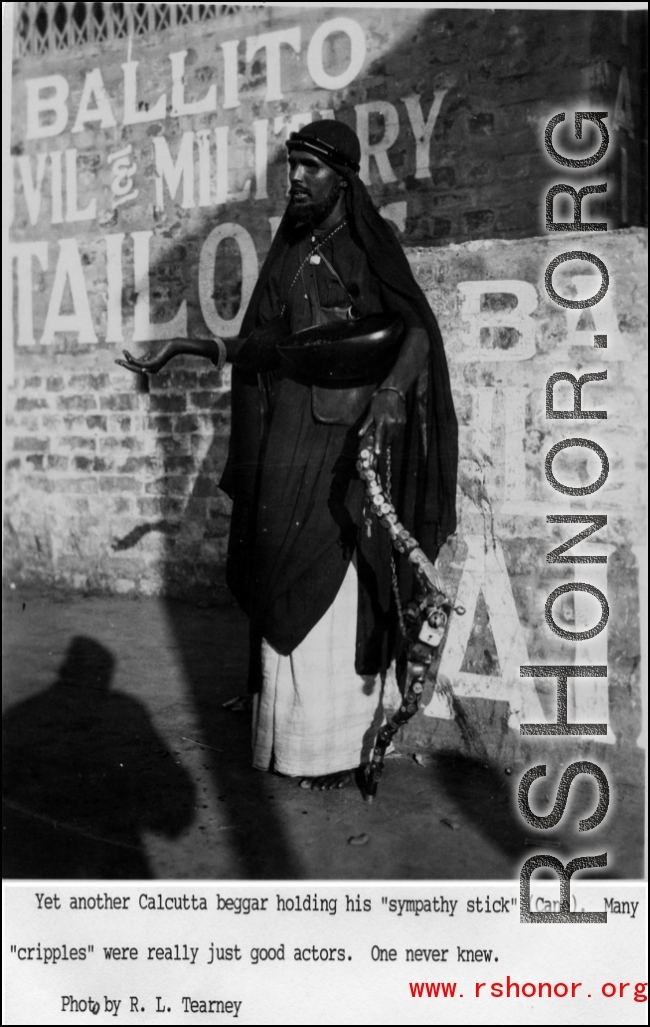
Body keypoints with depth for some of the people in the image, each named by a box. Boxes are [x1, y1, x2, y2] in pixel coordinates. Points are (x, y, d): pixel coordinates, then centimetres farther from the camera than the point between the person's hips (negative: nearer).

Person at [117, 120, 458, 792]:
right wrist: (183, 345, 10)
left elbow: (418, 330, -11)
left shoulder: (368, 245, -1)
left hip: (343, 440, -6)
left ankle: (337, 742, 7)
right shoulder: (289, 252, 16)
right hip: (284, 441, 6)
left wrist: (390, 391, -29)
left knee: (335, 588, -4)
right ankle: (290, 730, 20)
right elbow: (257, 343, 18)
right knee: (288, 588, 9)